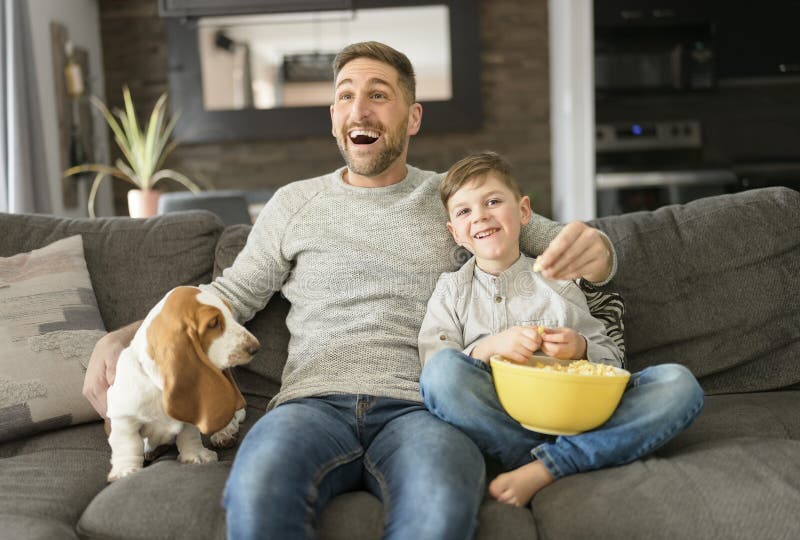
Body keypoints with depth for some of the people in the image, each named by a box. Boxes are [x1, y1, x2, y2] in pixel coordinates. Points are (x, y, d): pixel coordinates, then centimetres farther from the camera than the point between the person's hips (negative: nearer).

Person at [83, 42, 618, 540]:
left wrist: (589, 245, -11)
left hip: (418, 407, 0)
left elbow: (553, 245, 16)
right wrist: (120, 339, 7)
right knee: (256, 493, -35)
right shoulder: (295, 202, 18)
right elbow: (231, 294, 21)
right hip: (313, 401, 1)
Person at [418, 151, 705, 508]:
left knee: (680, 383, -19)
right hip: (499, 420, -2)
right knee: (443, 368, -32)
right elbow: (433, 367, -1)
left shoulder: (557, 282, 15)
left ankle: (539, 471, -29)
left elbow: (612, 360, 14)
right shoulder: (451, 290, 12)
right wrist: (489, 348, -17)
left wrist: (580, 349, -8)